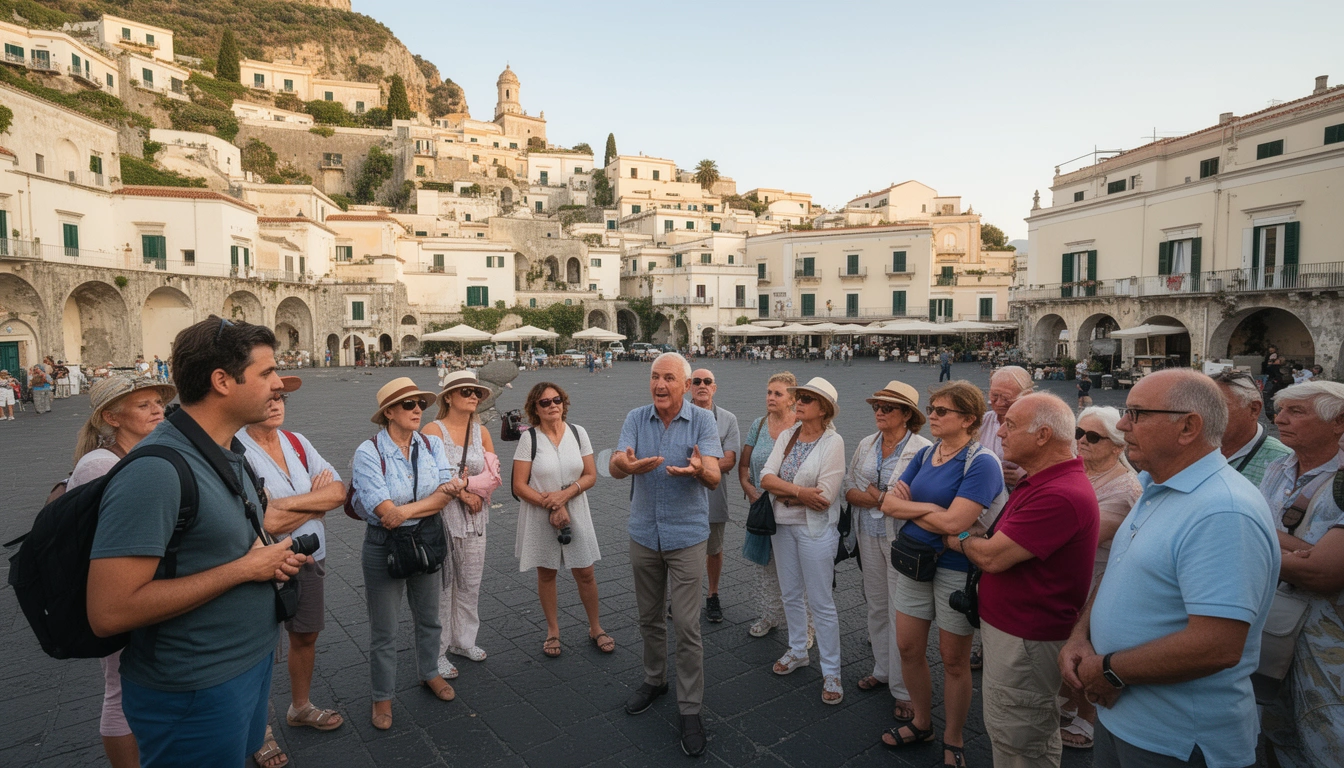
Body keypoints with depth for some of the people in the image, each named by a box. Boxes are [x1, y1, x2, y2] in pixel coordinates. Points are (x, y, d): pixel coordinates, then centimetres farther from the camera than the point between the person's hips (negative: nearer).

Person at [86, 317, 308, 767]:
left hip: (253, 660, 8)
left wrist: (270, 557, -2)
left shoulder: (229, 454, 5)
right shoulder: (156, 470, -25)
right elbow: (109, 612, -29)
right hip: (195, 691, -8)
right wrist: (243, 568, -22)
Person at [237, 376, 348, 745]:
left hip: (310, 558, 6)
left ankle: (300, 707, 44)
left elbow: (339, 491, -7)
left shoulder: (297, 442, 2)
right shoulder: (238, 452, -18)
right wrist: (318, 498, -12)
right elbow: (269, 522, -24)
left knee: (306, 636, 21)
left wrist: (289, 502, -20)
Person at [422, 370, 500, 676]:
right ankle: (436, 651, 16)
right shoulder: (433, 430, -8)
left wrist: (474, 486, -10)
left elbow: (494, 473, 8)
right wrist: (462, 492, -18)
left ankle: (463, 640, 32)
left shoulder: (481, 432, 9)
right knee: (440, 584, 2)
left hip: (474, 518, 6)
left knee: (470, 582, 15)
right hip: (440, 515, -5)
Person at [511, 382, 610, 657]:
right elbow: (519, 486, -10)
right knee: (546, 574, 12)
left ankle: (595, 628, 27)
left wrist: (565, 495, -17)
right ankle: (553, 631, 30)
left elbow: (590, 475, -1)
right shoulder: (529, 438, -9)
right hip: (539, 518, -1)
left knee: (585, 573, 7)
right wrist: (552, 507, -17)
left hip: (575, 514, 2)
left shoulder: (578, 433, -2)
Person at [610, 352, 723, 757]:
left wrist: (698, 470, -46)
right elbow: (615, 467, -17)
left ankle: (690, 710, 14)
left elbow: (714, 477, -21)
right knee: (649, 617, 19)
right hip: (644, 534, 3)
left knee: (687, 626, 0)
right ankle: (654, 680, 41)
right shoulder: (636, 418, -3)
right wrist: (626, 464, -42)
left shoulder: (702, 420, -11)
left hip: (686, 536, -3)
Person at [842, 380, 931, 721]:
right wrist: (875, 499, -11)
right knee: (876, 606, 17)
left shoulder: (923, 449, -12)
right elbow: (849, 488, 7)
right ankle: (882, 670, 35)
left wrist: (881, 498, -18)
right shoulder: (866, 445, 8)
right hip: (869, 536, 6)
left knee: (901, 614, 0)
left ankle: (904, 689, 14)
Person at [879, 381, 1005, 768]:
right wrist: (930, 509, -16)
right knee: (909, 648, 15)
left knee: (954, 659, 10)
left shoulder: (982, 462, -18)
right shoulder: (925, 455, 4)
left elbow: (953, 522, -27)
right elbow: (890, 502, -1)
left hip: (956, 568, -6)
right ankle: (922, 723, 38)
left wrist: (910, 508, -12)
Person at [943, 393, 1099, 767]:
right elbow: (1007, 540, 19)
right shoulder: (1043, 481, 8)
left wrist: (960, 540, -6)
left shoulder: (1061, 495, -29)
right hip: (1011, 627, 10)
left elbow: (991, 556, -26)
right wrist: (979, 537, 0)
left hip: (1024, 640, -10)